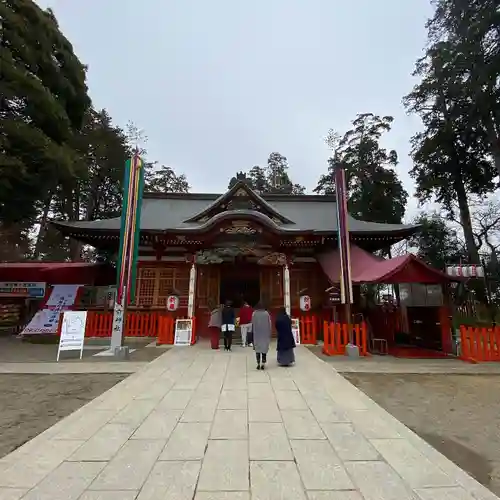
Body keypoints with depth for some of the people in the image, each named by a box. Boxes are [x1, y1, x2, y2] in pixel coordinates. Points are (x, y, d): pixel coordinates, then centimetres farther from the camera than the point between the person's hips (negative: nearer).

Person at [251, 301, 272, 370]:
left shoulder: (254, 313, -4)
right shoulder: (267, 313, -1)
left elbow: (252, 324, -4)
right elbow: (269, 324, 1)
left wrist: (252, 333, 3)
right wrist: (269, 334, 8)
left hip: (256, 334, 0)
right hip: (265, 334, 1)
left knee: (257, 348, 8)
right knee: (264, 348, 8)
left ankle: (258, 364, 6)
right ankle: (263, 364, 6)